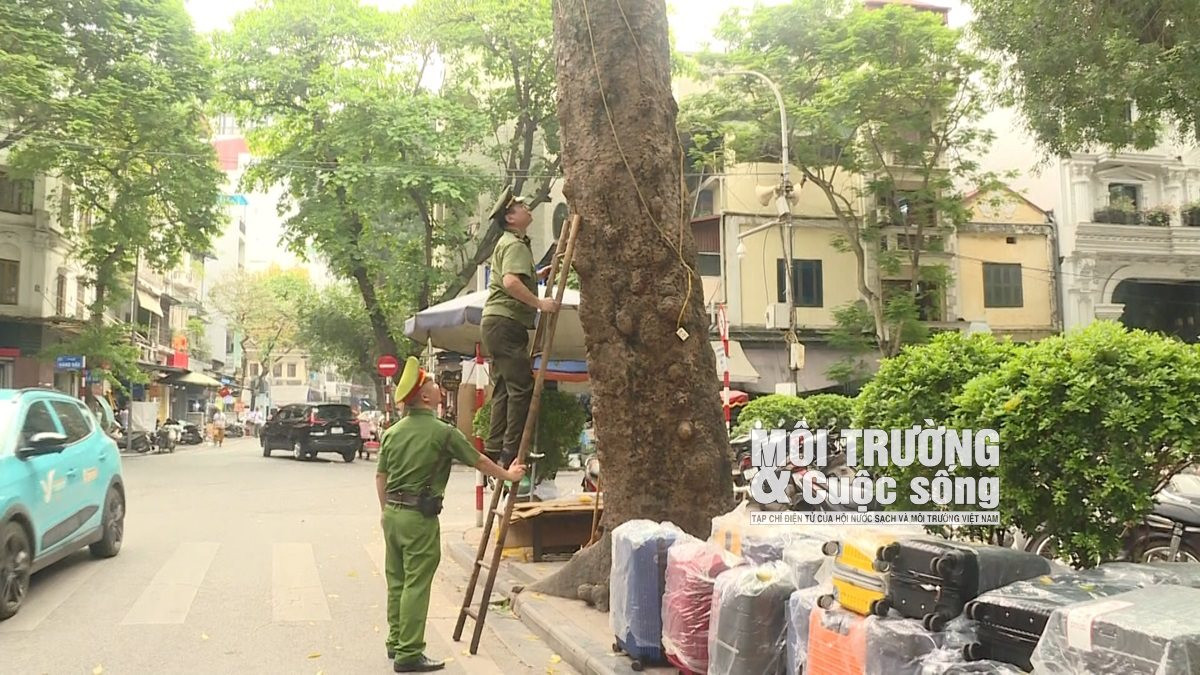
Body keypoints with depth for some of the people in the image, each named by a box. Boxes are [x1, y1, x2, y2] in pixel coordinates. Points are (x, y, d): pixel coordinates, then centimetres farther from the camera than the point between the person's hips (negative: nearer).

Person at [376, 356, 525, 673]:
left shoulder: (392, 433, 7)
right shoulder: (443, 432, -12)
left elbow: (381, 476, 13)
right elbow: (478, 461, 0)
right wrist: (508, 475, 15)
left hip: (392, 513, 7)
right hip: (420, 517, -7)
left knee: (396, 581, 16)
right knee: (416, 585, -2)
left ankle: (396, 643, 27)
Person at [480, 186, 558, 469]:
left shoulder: (509, 243, 24)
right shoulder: (515, 245, -10)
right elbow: (511, 282, -27)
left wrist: (543, 274, 25)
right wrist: (539, 302, -25)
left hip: (496, 322, 11)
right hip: (505, 322, -11)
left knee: (503, 388, 11)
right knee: (521, 387, -10)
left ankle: (494, 451, 13)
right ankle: (512, 454, -10)